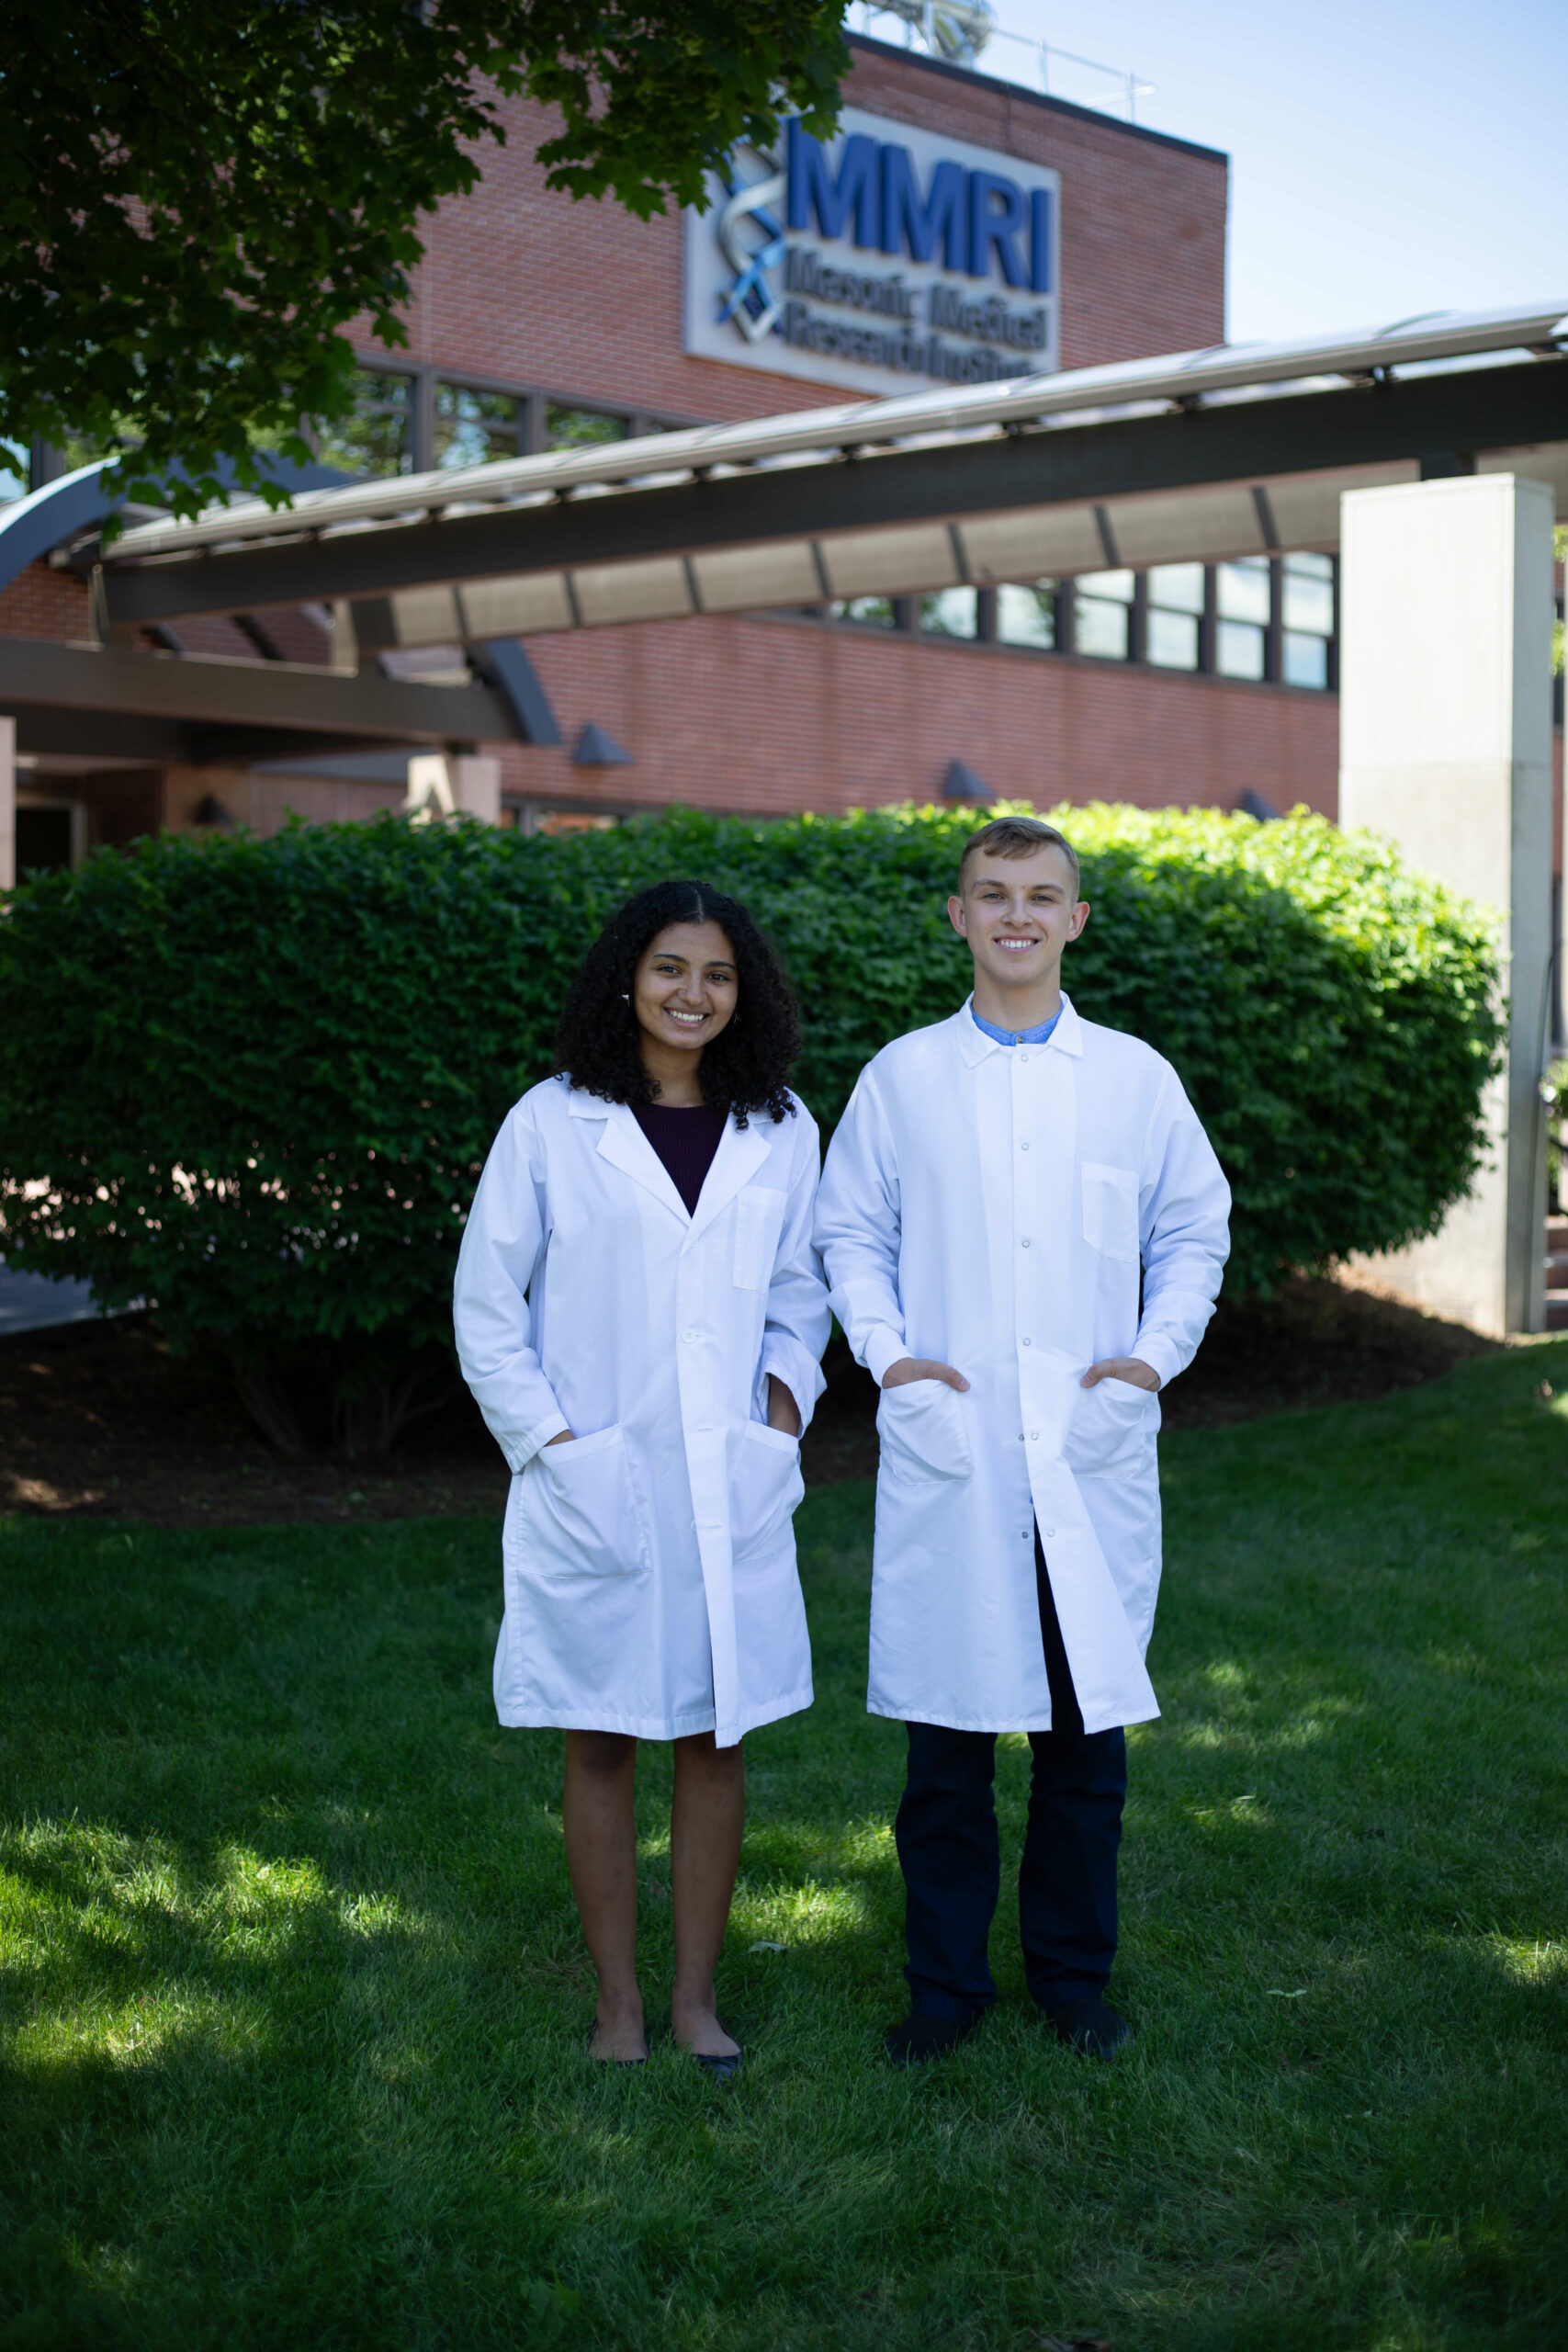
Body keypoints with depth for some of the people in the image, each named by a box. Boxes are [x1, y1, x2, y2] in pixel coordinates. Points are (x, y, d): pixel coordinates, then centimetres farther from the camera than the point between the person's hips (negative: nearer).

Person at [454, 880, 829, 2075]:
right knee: (600, 1745, 7)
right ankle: (618, 2001, 20)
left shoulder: (780, 1131, 6)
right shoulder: (551, 1124, -2)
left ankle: (696, 1996, 23)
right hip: (592, 1486, -2)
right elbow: (486, 1304, 1)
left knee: (717, 1739, 9)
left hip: (732, 1485, 2)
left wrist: (786, 1385, -1)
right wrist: (546, 1436, -5)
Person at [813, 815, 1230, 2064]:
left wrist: (1156, 1353, -1)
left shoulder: (1136, 1077, 7)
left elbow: (1195, 1229, 12)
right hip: (947, 1456, -1)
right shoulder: (902, 1076, 6)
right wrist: (886, 1351, -3)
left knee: (1089, 1729, 8)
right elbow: (851, 1230, 10)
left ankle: (1075, 1973, 24)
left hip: (1096, 1452, 1)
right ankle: (946, 1980, 19)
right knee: (947, 1731, 4)